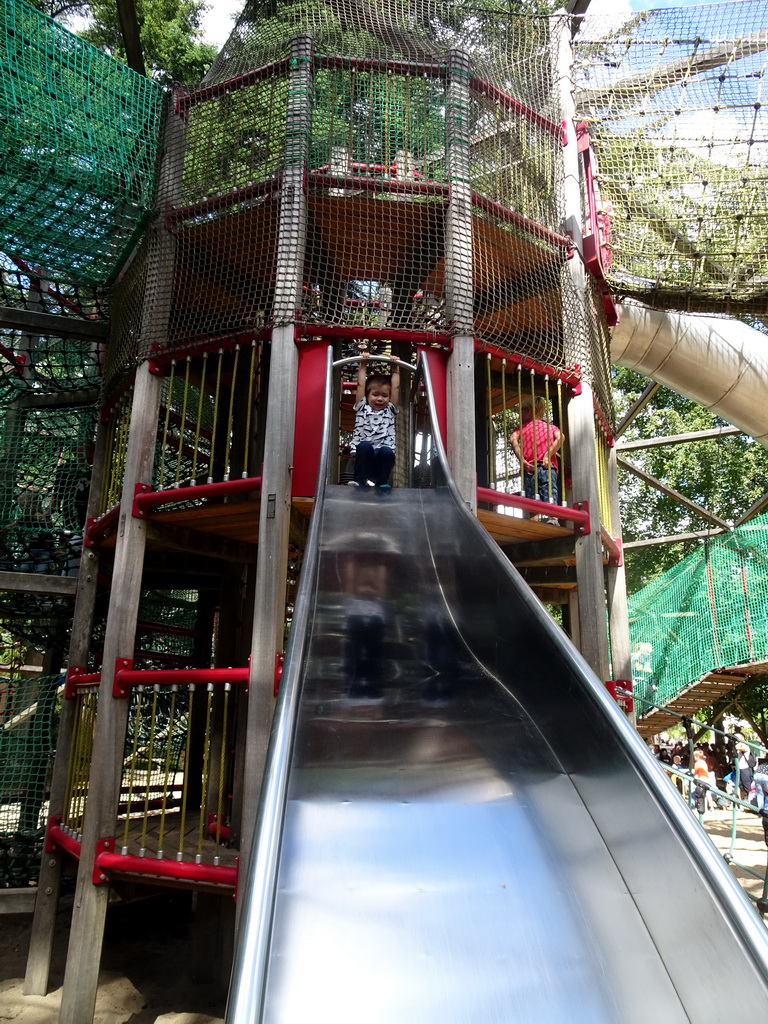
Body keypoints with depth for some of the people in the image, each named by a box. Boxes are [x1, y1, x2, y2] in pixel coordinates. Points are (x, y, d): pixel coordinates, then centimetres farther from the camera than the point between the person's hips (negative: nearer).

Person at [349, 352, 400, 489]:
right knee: (364, 446, -34)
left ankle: (382, 483, -27)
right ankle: (361, 480, -30)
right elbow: (361, 385, 13)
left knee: (386, 451, -33)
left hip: (384, 457, 1)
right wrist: (363, 365, 15)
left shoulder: (390, 410, 19)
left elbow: (395, 387, 17)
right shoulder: (362, 409, 16)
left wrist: (395, 368, 19)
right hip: (364, 456, -1)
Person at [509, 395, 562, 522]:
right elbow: (560, 437, -1)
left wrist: (521, 460, -7)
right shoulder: (551, 426, 21)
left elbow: (513, 439, -3)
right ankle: (551, 519, -32)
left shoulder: (522, 427, 18)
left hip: (529, 469, -1)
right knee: (550, 500, -11)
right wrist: (548, 455, -6)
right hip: (548, 468, 1)